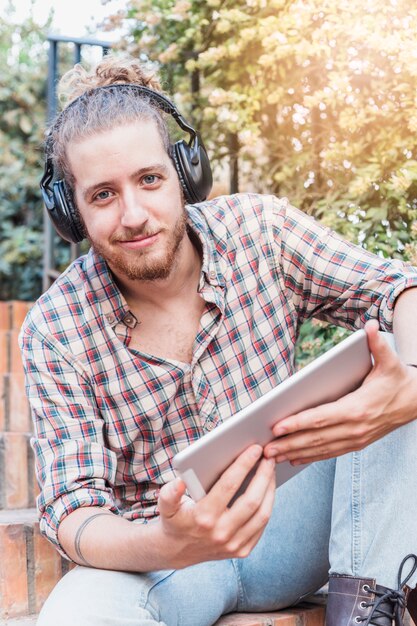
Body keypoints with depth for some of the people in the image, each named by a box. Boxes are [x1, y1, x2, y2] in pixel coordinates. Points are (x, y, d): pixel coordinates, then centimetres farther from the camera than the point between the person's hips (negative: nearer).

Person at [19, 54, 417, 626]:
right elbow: (72, 512, -16)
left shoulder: (261, 230, -8)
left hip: (285, 532, 3)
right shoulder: (54, 332, -12)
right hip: (154, 553, -2)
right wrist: (168, 546, -41)